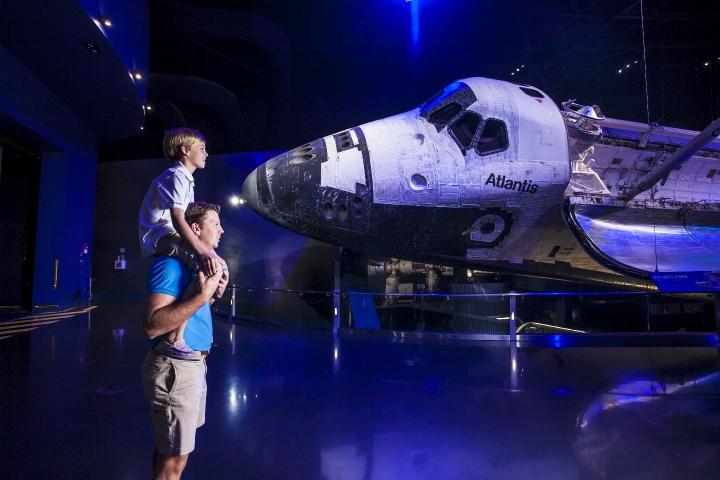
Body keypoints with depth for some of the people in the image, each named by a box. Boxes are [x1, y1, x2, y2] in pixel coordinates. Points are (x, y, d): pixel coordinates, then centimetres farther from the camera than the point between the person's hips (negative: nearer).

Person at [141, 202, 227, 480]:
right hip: (175, 368, -9)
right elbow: (152, 325, -27)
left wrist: (214, 293, 7)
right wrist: (202, 296, -29)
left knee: (170, 447, 21)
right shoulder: (171, 264, -18)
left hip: (193, 363, 10)